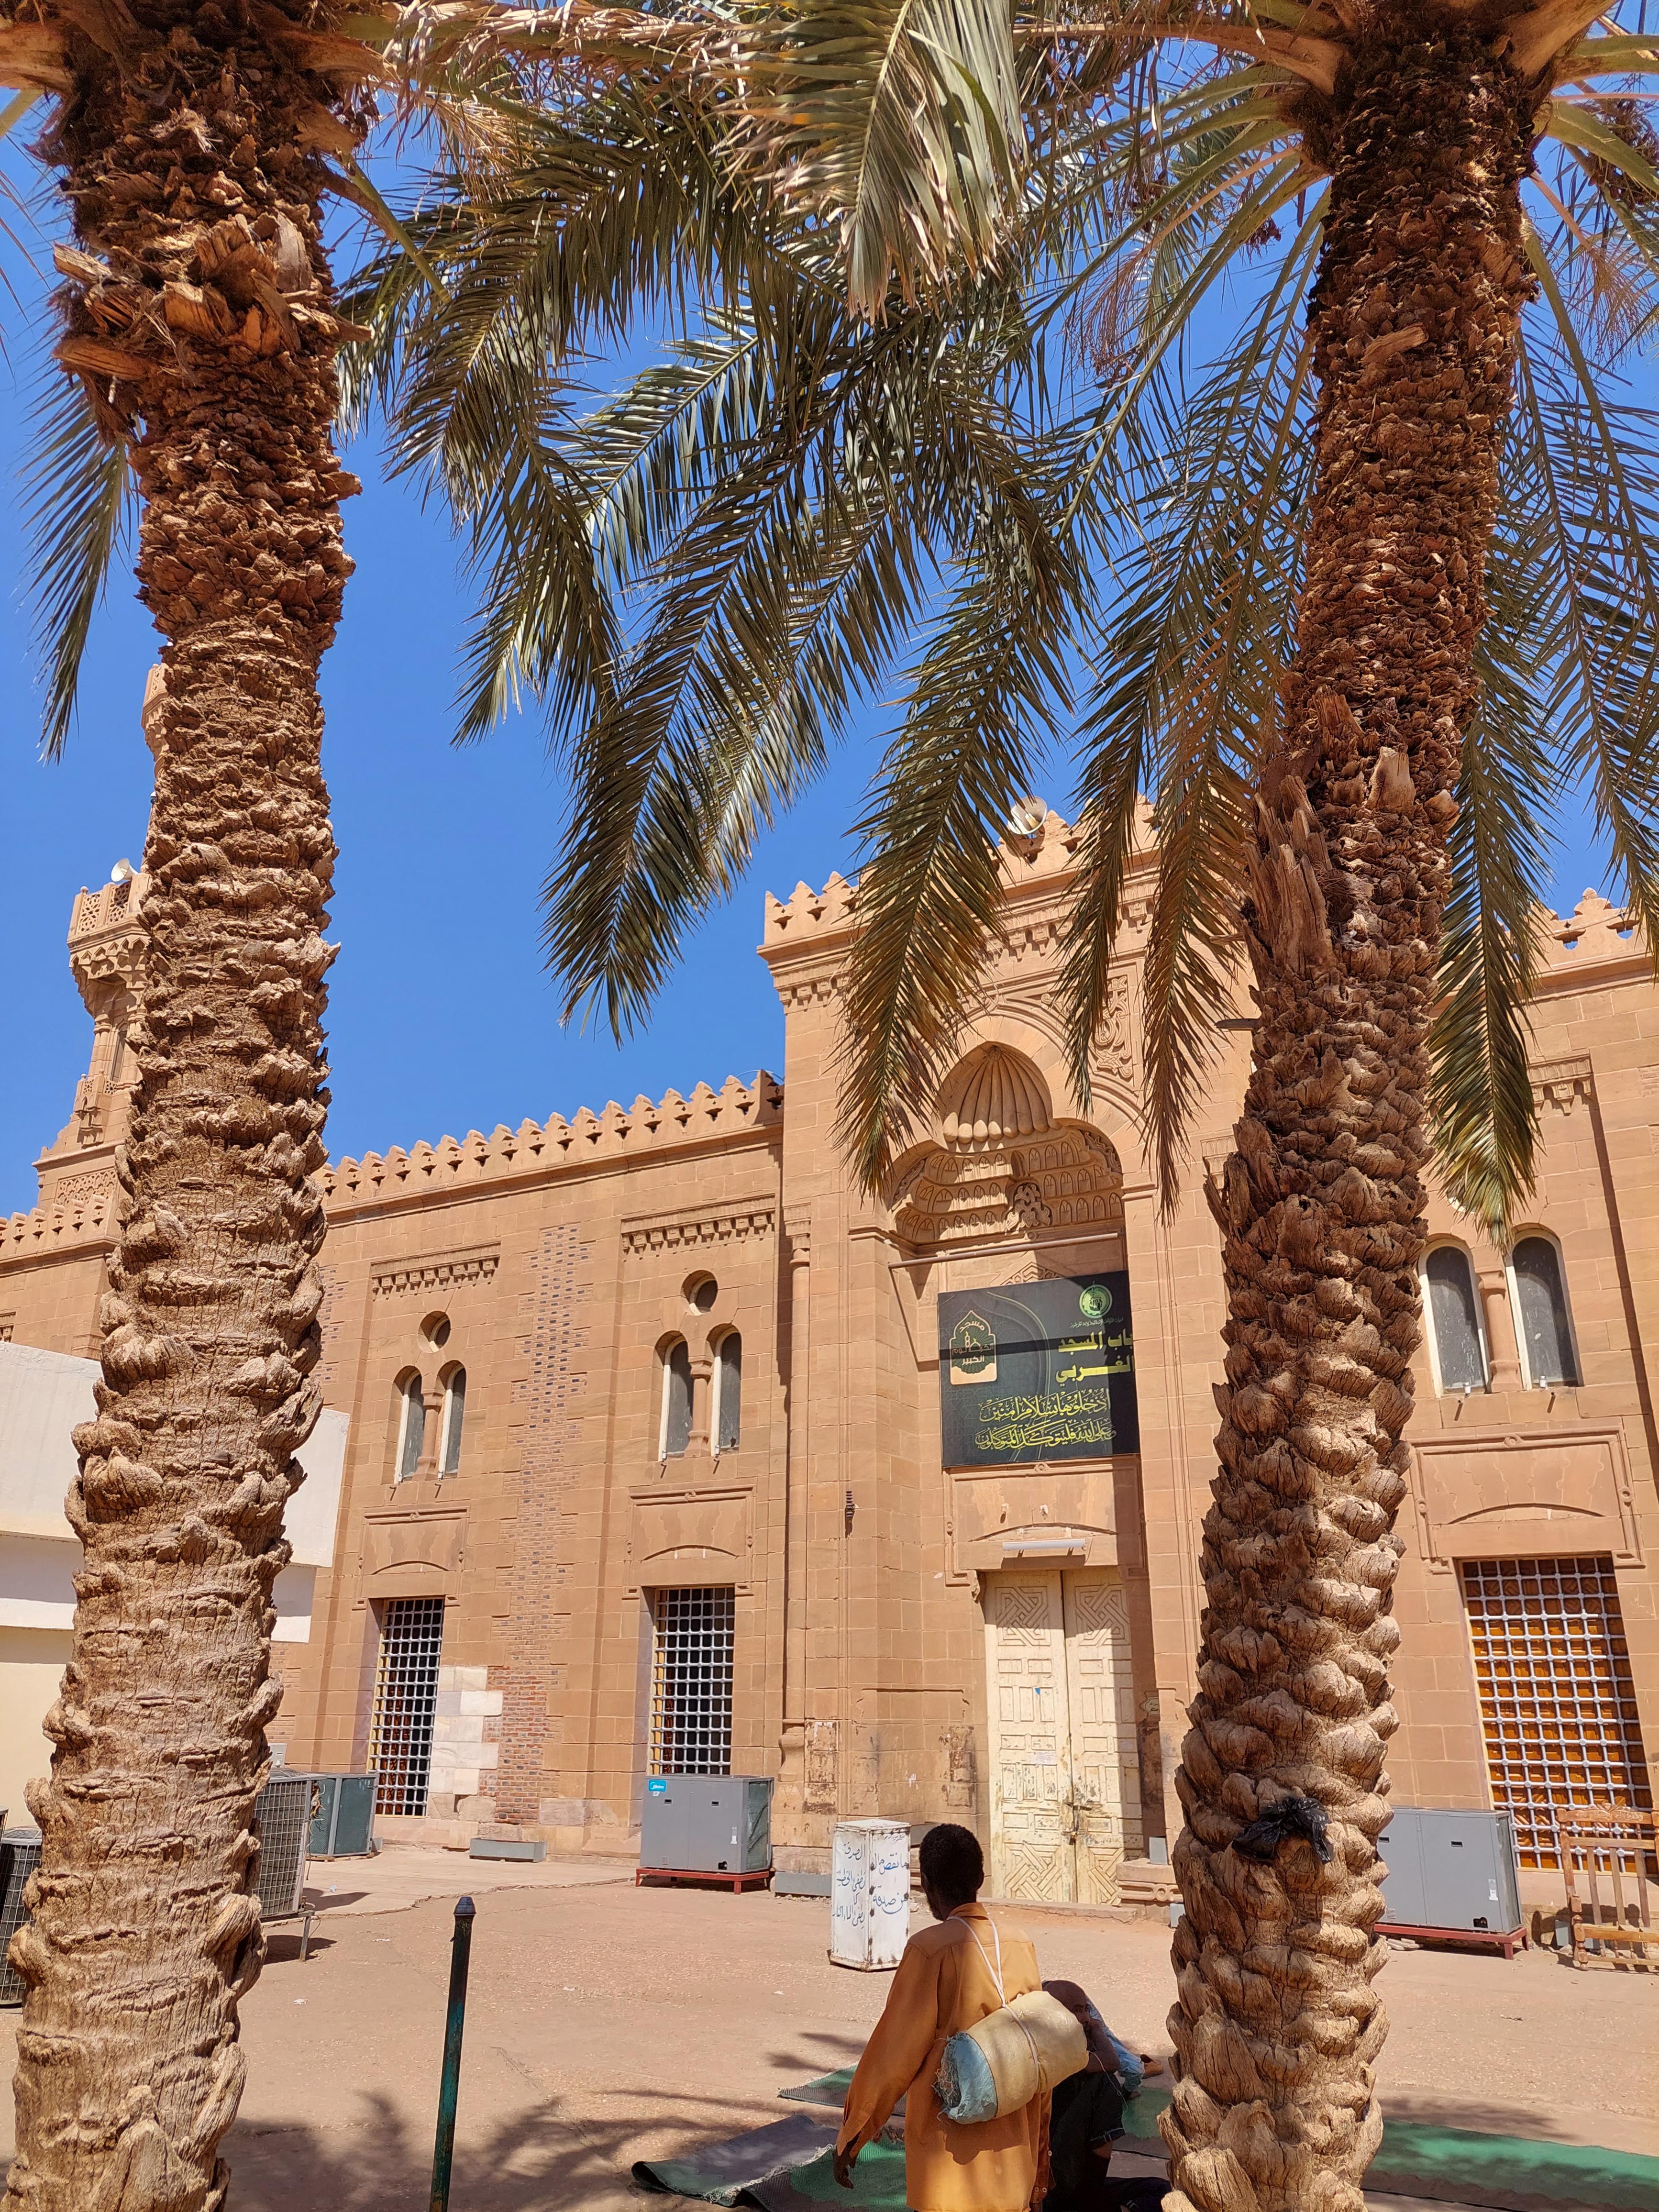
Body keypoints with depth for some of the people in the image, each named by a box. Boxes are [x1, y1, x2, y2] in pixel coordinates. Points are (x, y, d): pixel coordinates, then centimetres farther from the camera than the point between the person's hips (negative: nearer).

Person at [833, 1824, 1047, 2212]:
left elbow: (894, 2054, -13)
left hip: (951, 2145, -5)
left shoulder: (931, 1950, -17)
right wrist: (1039, 2145, 17)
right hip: (1012, 2148, 5)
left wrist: (850, 2138, -2)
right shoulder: (1021, 1942, -2)